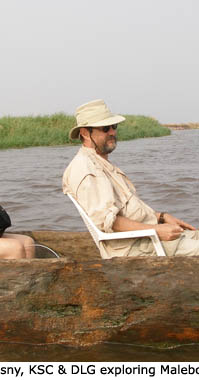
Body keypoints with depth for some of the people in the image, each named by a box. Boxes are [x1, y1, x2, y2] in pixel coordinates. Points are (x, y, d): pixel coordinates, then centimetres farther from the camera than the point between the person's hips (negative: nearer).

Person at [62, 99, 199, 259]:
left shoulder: (103, 164, 21)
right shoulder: (84, 169, -13)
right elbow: (106, 220, -22)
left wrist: (162, 217, 9)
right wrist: (157, 230, -23)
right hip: (132, 248, -10)